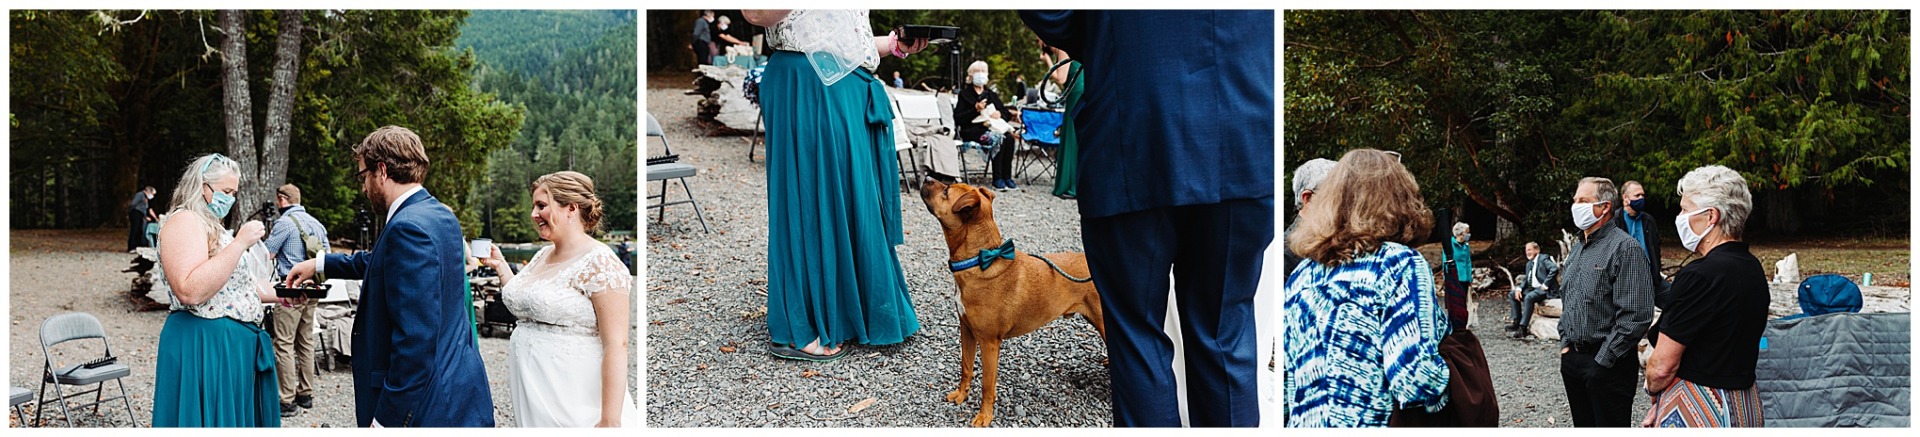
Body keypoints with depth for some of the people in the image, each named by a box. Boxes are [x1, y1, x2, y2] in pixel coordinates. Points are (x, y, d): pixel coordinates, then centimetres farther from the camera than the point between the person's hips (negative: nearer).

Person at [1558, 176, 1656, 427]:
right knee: (1583, 425, 15)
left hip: (1608, 364, -8)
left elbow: (1636, 316, -20)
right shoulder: (1578, 249, 13)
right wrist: (1565, 344, 12)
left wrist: (1603, 360, -19)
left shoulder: (1625, 248, -14)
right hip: (1572, 357, 8)